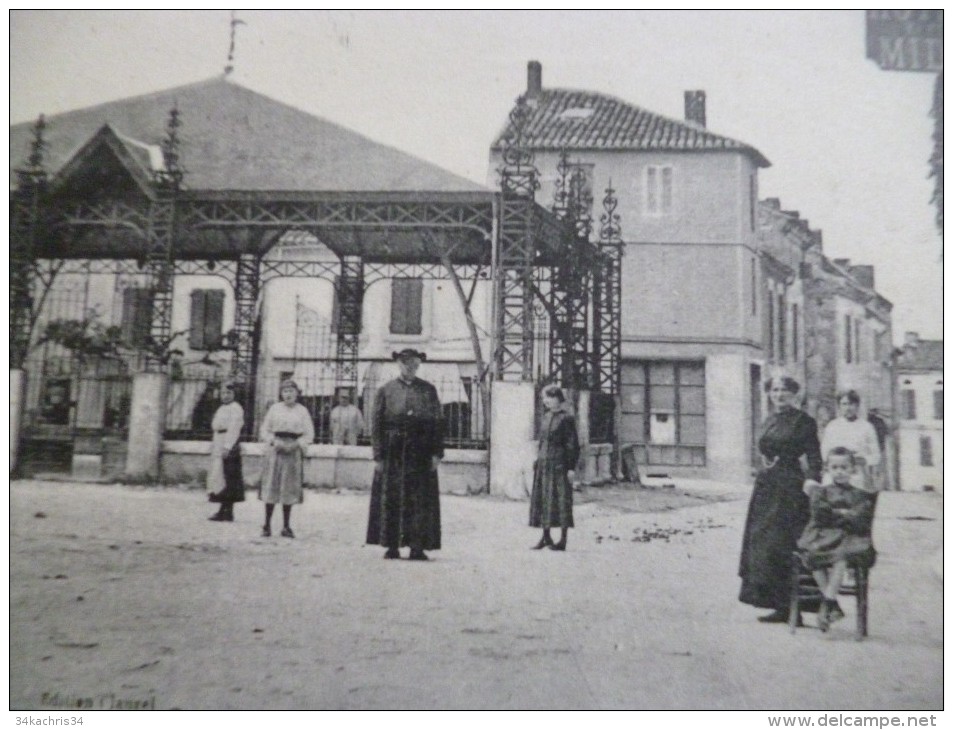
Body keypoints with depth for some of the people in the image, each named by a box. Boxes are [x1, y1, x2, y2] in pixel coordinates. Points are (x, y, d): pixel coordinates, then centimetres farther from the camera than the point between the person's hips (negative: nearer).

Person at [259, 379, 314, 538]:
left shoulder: (302, 411, 5)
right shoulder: (274, 408, 7)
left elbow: (309, 434, 4)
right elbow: (265, 430, 7)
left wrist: (295, 444, -10)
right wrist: (274, 441, -10)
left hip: (294, 452, 0)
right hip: (275, 451, 0)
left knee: (290, 488, 2)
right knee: (271, 486, -4)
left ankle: (286, 527, 9)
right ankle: (267, 525, 3)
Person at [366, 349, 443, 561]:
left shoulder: (428, 390, 8)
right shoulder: (386, 390, 6)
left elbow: (438, 422, 6)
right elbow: (376, 424, 3)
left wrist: (437, 453, -3)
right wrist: (378, 456, -4)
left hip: (421, 452, 0)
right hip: (393, 452, 0)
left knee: (421, 499, -1)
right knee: (391, 499, 3)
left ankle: (417, 547, 4)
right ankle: (392, 546, 12)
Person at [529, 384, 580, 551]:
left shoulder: (566, 418, -9)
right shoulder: (546, 416, 12)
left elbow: (573, 444, -10)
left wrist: (571, 468, -14)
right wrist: (538, 460, 15)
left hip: (559, 462, -7)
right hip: (543, 462, 7)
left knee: (560, 499, -2)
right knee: (542, 498, 9)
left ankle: (563, 539, 5)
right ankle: (546, 536, 19)